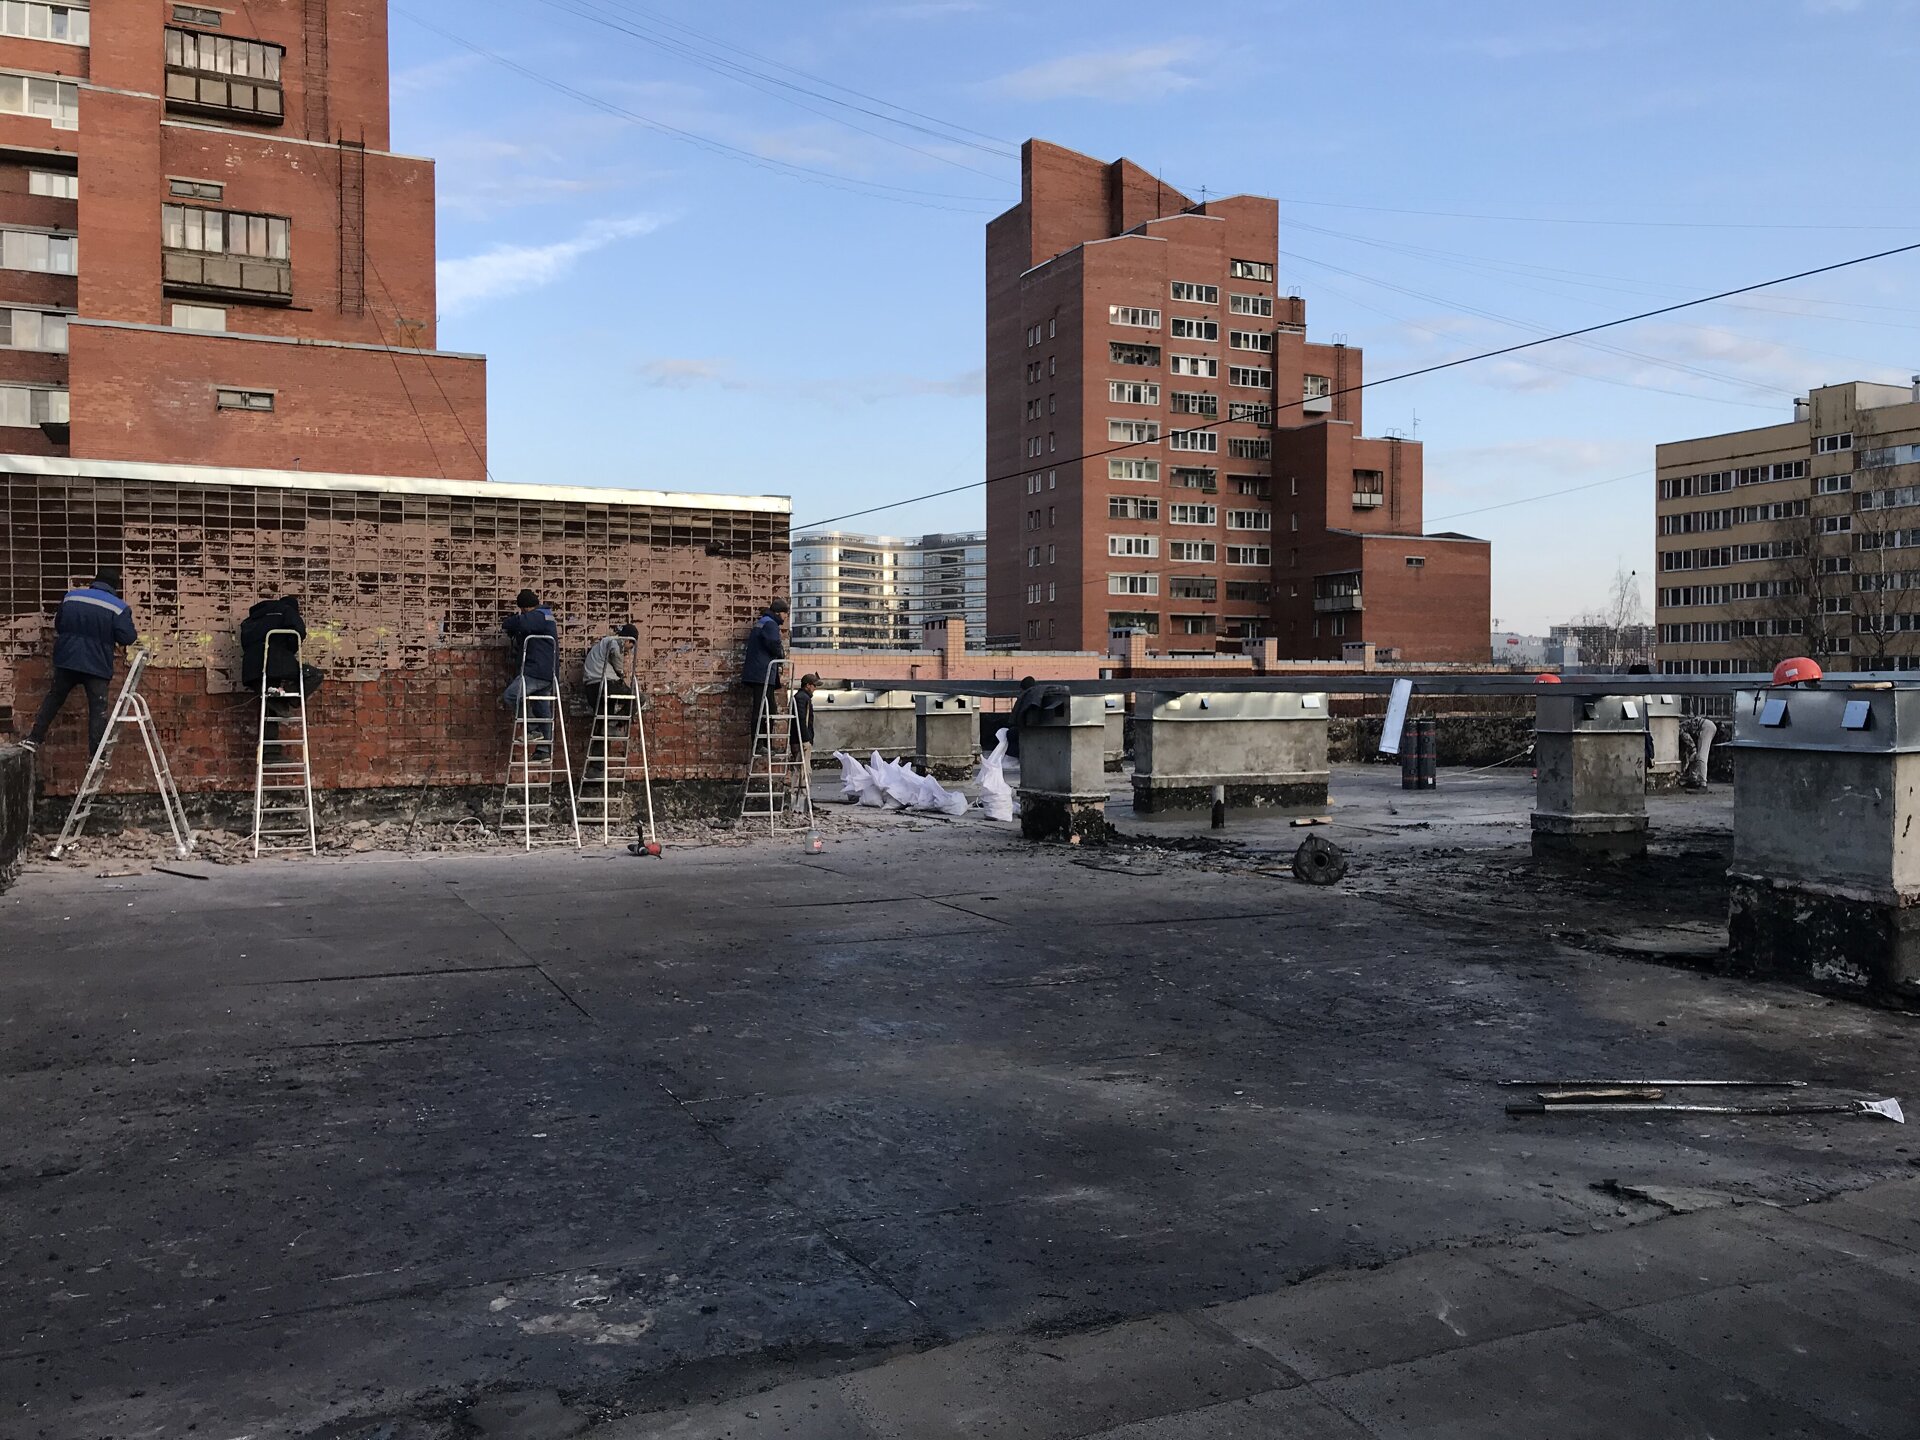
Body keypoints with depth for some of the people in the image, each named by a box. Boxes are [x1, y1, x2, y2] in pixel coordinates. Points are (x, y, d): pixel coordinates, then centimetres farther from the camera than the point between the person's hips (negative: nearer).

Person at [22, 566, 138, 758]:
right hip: (97, 666, -4)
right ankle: (95, 755, -3)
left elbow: (58, 625, 16)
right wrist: (135, 634, 9)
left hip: (66, 661, 4)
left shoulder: (71, 596, 5)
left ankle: (34, 738, 21)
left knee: (53, 699, 20)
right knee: (98, 709, 0)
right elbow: (126, 637, -13)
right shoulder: (119, 607, -10)